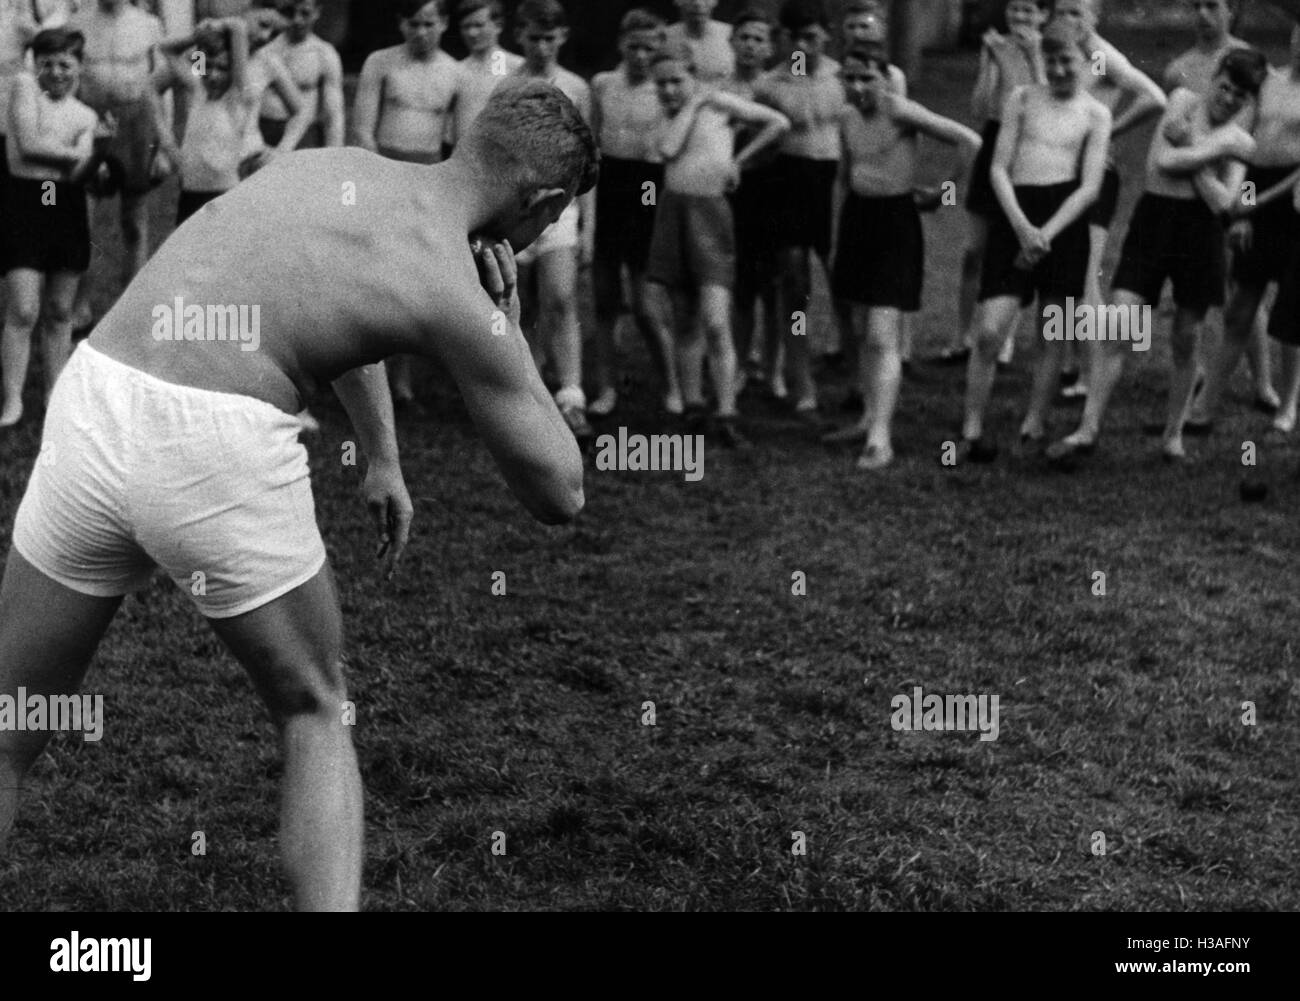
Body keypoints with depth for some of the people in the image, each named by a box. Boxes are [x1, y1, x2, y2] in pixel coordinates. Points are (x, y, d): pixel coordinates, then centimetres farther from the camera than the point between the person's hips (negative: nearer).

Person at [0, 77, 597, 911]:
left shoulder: (336, 164, 21)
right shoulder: (455, 296, 1)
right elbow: (560, 496, 8)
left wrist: (386, 460, 48)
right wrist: (510, 331, 17)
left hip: (94, 402, 6)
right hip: (217, 448, -5)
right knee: (317, 715, 20)